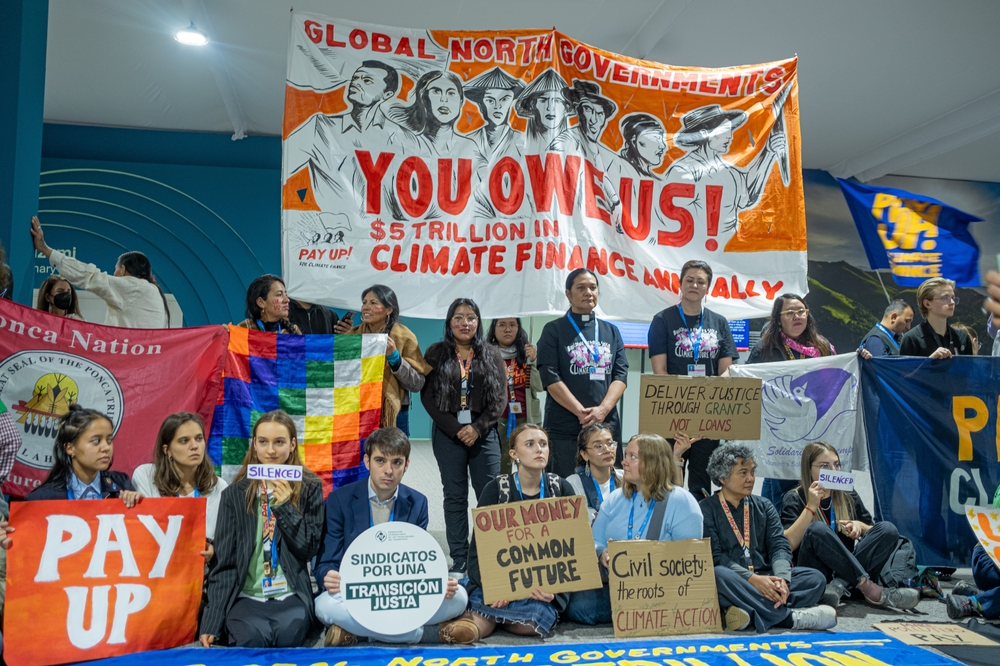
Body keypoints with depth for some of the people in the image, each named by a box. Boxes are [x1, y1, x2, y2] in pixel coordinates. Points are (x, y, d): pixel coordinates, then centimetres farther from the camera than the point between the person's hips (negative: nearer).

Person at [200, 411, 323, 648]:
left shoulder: (309, 488, 5)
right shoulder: (235, 493, 5)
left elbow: (310, 548, 0)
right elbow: (224, 561, 3)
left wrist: (285, 506, -11)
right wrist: (212, 621, -3)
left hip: (292, 597, 0)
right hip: (246, 597, 1)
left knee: (287, 635, -32)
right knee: (253, 637, -31)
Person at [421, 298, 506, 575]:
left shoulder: (491, 354, 9)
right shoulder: (436, 353, 6)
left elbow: (500, 397, 3)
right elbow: (428, 396, 0)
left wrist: (478, 428, -9)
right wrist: (455, 428, -9)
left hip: (484, 433, 1)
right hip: (448, 433, 0)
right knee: (455, 497, 3)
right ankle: (459, 561, 8)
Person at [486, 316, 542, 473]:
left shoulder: (527, 353, 7)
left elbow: (540, 386, 0)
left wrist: (534, 361, -9)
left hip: (526, 418, 2)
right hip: (499, 419, -2)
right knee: (501, 465, -2)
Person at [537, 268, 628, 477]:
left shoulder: (611, 331, 15)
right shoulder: (554, 331, 4)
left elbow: (621, 375, 5)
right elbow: (550, 378, -6)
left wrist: (603, 409, -12)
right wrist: (582, 412, -14)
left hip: (607, 425, 3)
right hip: (564, 428, -3)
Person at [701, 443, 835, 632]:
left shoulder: (763, 506, 16)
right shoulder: (707, 509, 1)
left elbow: (779, 546, 4)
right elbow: (715, 556, -10)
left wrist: (781, 578, -17)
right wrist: (752, 579, -23)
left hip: (765, 579, 5)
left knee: (815, 578, -17)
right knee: (718, 575, -37)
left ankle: (749, 613, -35)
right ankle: (790, 617, -32)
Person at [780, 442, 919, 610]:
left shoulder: (849, 497, 12)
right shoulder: (795, 499, 0)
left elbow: (879, 534, 16)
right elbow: (788, 545, -14)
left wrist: (860, 526, -5)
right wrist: (811, 506, -18)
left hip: (847, 571, 5)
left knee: (888, 529, -14)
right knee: (817, 529, -32)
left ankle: (839, 585, -28)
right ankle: (869, 588, -30)